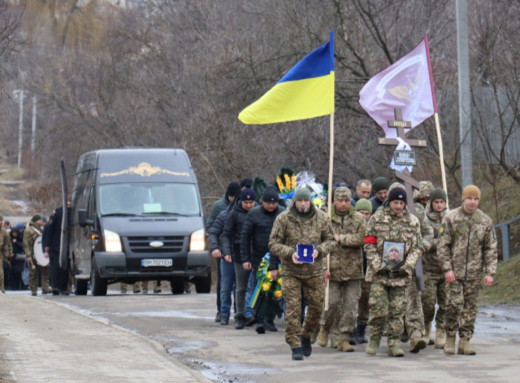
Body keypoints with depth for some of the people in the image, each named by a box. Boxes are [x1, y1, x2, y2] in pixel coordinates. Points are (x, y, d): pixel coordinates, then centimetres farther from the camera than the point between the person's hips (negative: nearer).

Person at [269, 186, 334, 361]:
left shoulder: (322, 218, 1)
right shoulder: (283, 219, -5)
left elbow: (330, 240, 8)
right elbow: (273, 244, -3)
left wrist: (319, 250, -12)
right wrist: (290, 253, -19)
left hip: (314, 270, 2)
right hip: (291, 271, -2)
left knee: (316, 306, 9)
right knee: (293, 309, -5)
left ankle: (306, 336, 33)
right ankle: (295, 346, 0)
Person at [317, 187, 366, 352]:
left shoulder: (359, 219, 7)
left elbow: (360, 239, -7)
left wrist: (341, 238, -12)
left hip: (353, 269, 1)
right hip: (333, 268, -1)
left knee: (351, 304, 0)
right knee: (332, 302, -2)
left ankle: (344, 338, 6)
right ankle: (325, 329, 24)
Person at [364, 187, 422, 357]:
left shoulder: (412, 221, 6)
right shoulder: (377, 219, 2)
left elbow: (416, 248, 6)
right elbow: (369, 245, 1)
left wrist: (406, 267, -8)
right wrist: (378, 266, -10)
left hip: (400, 273, 1)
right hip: (379, 273, -1)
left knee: (397, 310, 2)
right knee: (378, 309, -5)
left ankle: (394, 343, 9)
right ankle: (374, 338, 13)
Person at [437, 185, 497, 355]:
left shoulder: (485, 221, 6)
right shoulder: (451, 218, -1)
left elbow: (491, 249, 9)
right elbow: (443, 245, -1)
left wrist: (489, 272, 0)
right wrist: (447, 268, -9)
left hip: (474, 272, 3)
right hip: (455, 272, -3)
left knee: (470, 307, 3)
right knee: (455, 304, -10)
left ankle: (464, 341, 8)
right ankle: (450, 338, 5)